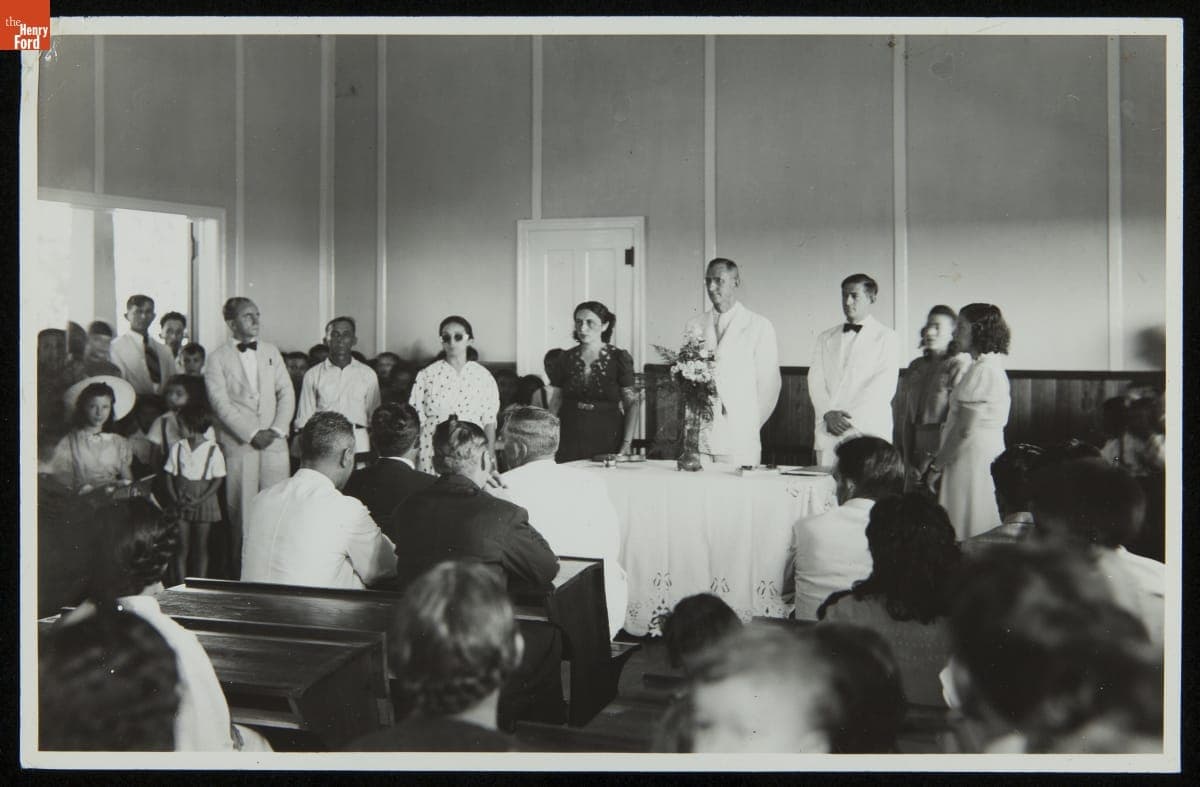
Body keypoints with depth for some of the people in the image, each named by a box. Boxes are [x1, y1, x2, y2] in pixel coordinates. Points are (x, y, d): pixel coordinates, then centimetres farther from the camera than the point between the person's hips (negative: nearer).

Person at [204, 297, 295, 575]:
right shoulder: (218, 359, 1)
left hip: (274, 441, 3)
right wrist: (252, 434, -12)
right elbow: (221, 404, -6)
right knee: (242, 512, -1)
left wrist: (276, 430, -4)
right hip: (239, 446, -3)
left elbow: (286, 393, 10)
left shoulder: (271, 351, 14)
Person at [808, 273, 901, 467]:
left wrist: (849, 417, -11)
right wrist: (828, 413, -8)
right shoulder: (826, 338, 19)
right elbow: (815, 379, 9)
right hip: (828, 433, 3)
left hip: (868, 433, -3)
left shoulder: (886, 337, 5)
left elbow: (884, 386, -5)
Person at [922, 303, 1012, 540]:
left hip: (974, 457, -9)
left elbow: (965, 430, -19)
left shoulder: (982, 371, -15)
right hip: (988, 456, 9)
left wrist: (935, 467, -12)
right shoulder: (992, 366, 15)